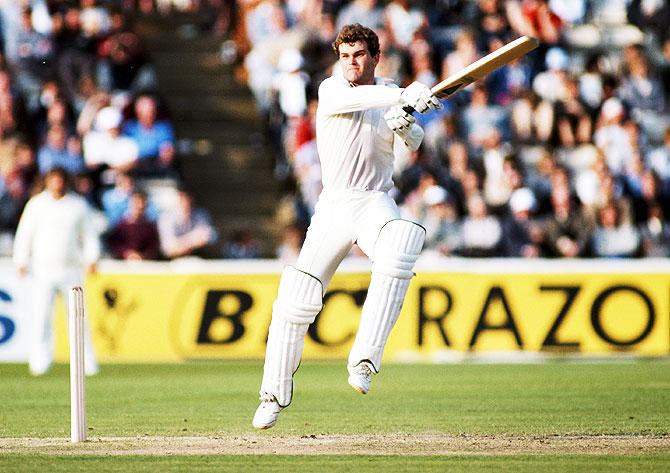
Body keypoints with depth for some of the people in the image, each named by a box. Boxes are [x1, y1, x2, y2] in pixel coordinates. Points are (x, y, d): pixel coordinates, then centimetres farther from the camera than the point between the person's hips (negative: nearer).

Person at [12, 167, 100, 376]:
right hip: (43, 269, 0)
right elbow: (25, 234, 6)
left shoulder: (79, 205, 8)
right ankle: (40, 362, -5)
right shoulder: (36, 204, 6)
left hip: (71, 269, 1)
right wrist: (22, 262, -5)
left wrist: (91, 259, -4)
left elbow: (89, 234, 11)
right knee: (40, 317, -8)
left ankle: (88, 363, 3)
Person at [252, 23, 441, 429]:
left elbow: (413, 144, -5)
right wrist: (404, 96, -39)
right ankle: (275, 394, 13)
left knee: (399, 248, -34)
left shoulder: (390, 95, 8)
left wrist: (405, 127, -28)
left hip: (376, 202, 0)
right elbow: (352, 99, -26)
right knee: (297, 297, -5)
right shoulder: (331, 90, -1)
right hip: (333, 207, 0)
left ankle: (364, 359, -37)